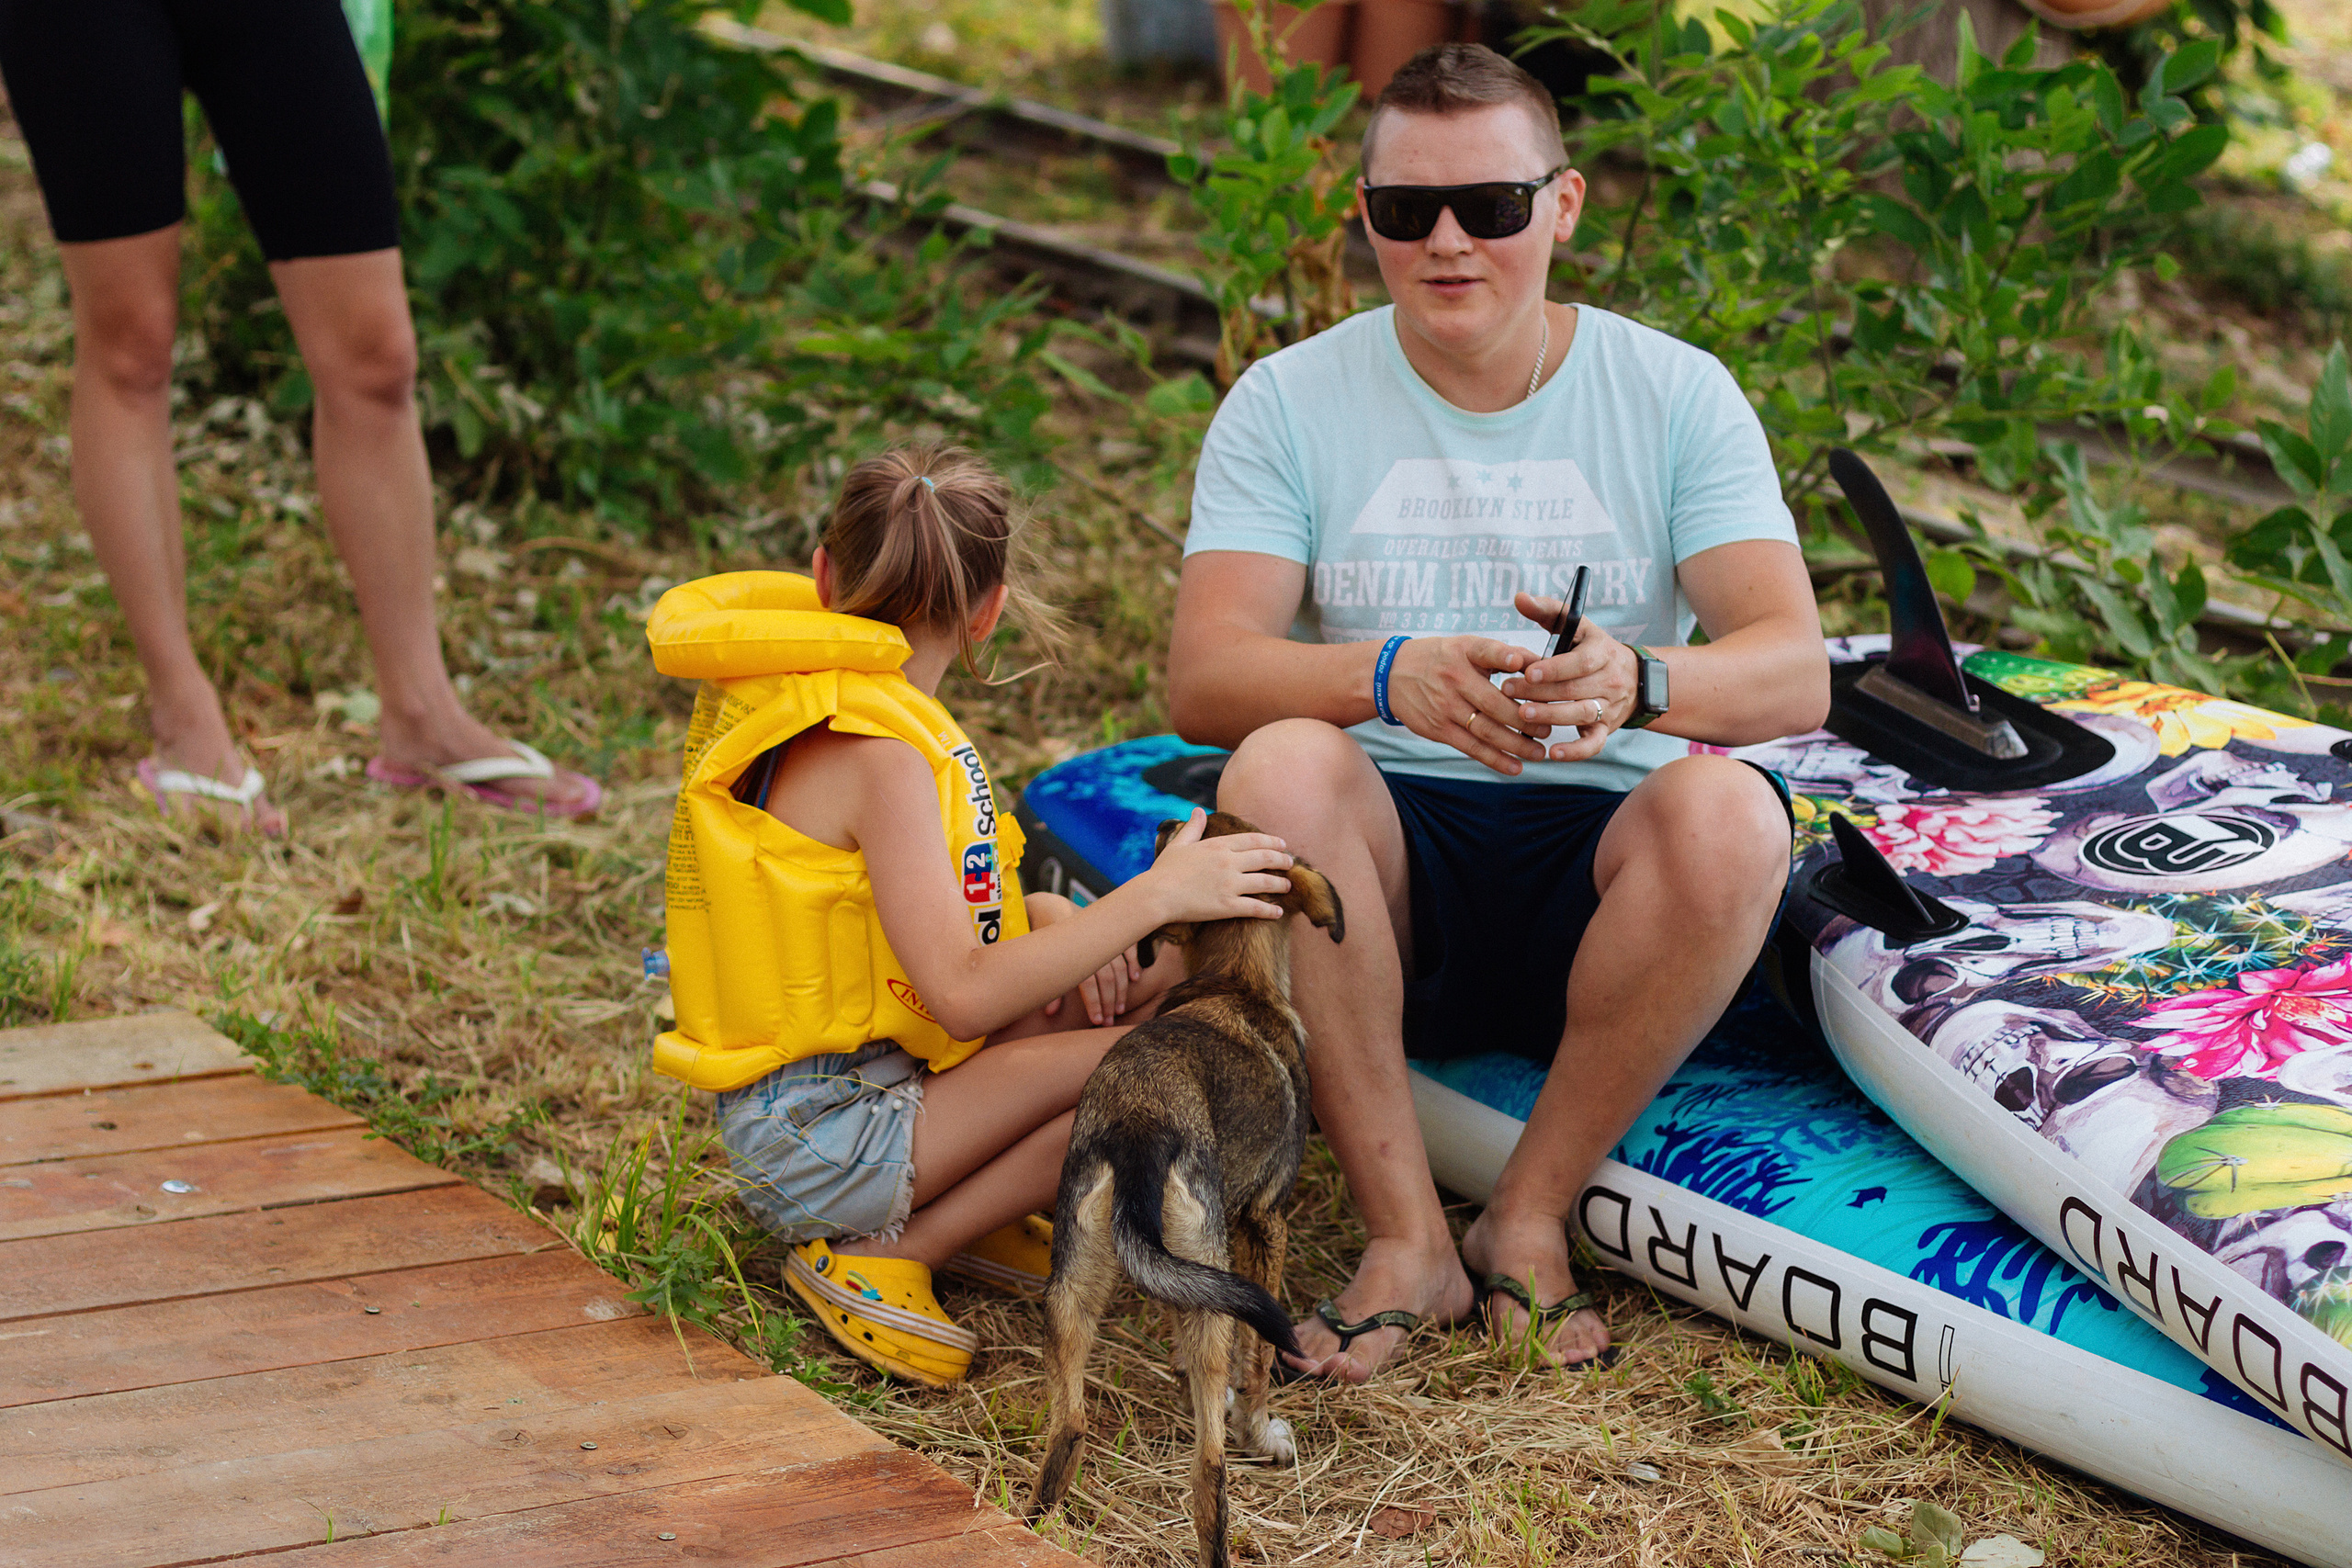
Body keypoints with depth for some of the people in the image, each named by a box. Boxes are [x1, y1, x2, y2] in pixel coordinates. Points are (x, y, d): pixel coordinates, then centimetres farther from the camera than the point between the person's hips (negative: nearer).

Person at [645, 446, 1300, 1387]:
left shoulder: (834, 710, 8)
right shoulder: (878, 756, -22)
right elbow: (965, 995, -28)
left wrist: (1051, 921, 1)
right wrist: (1152, 897, -23)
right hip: (824, 1141, -9)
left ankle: (960, 1212, 8)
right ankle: (884, 1255, -10)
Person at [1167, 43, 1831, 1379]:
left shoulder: (1678, 394, 1)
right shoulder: (1291, 403, 1)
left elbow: (1795, 673, -11)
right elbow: (1203, 679, -12)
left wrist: (1636, 682, -35)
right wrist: (1388, 676, -34)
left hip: (1602, 861, 0)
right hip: (1388, 874, 0)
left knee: (1729, 810, -32)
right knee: (1279, 767, -31)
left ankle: (1533, 1216, -14)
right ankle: (1408, 1235, -21)